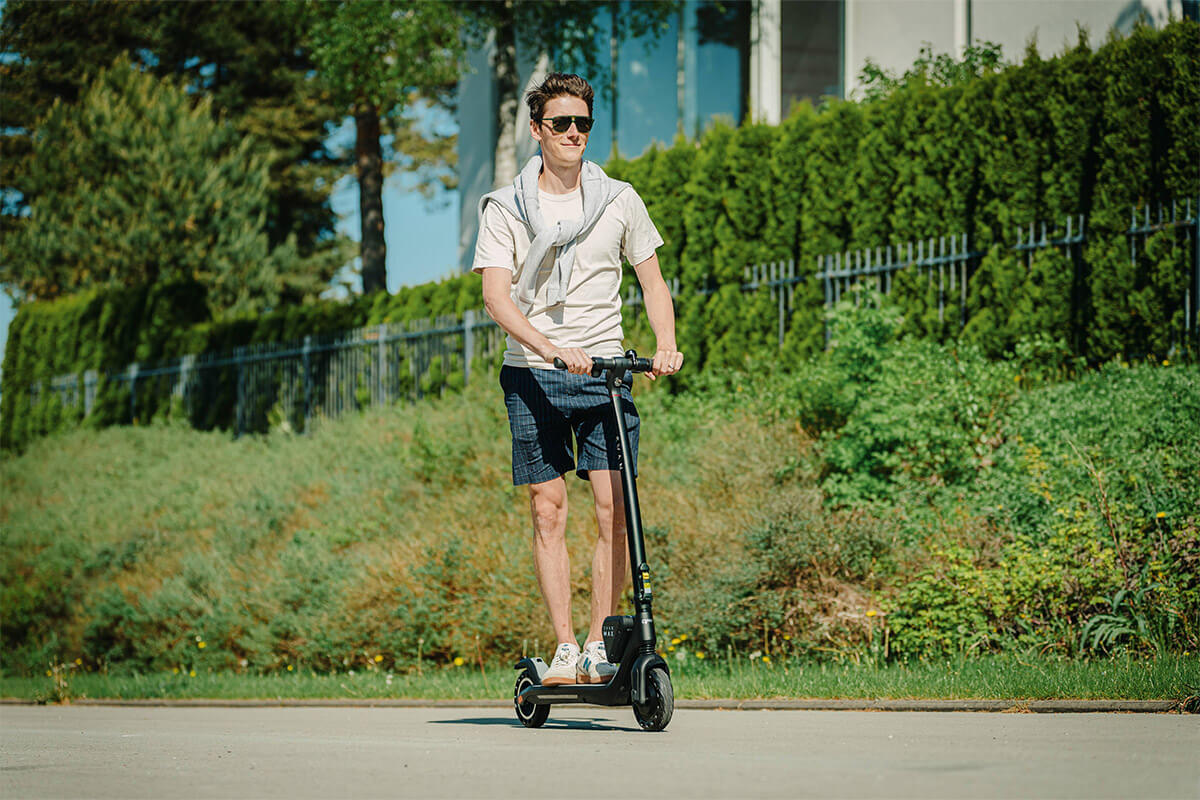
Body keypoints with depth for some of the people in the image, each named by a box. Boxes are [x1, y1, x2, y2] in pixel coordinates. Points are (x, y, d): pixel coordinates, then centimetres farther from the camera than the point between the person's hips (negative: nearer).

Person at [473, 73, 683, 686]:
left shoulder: (618, 200, 8)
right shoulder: (505, 209, 2)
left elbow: (652, 280, 13)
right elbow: (496, 295, -8)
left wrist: (666, 345, -6)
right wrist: (550, 348, -23)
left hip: (604, 371, 1)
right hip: (534, 376, -1)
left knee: (614, 509, -8)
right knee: (548, 510, -2)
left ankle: (599, 648, -2)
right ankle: (564, 650, 2)